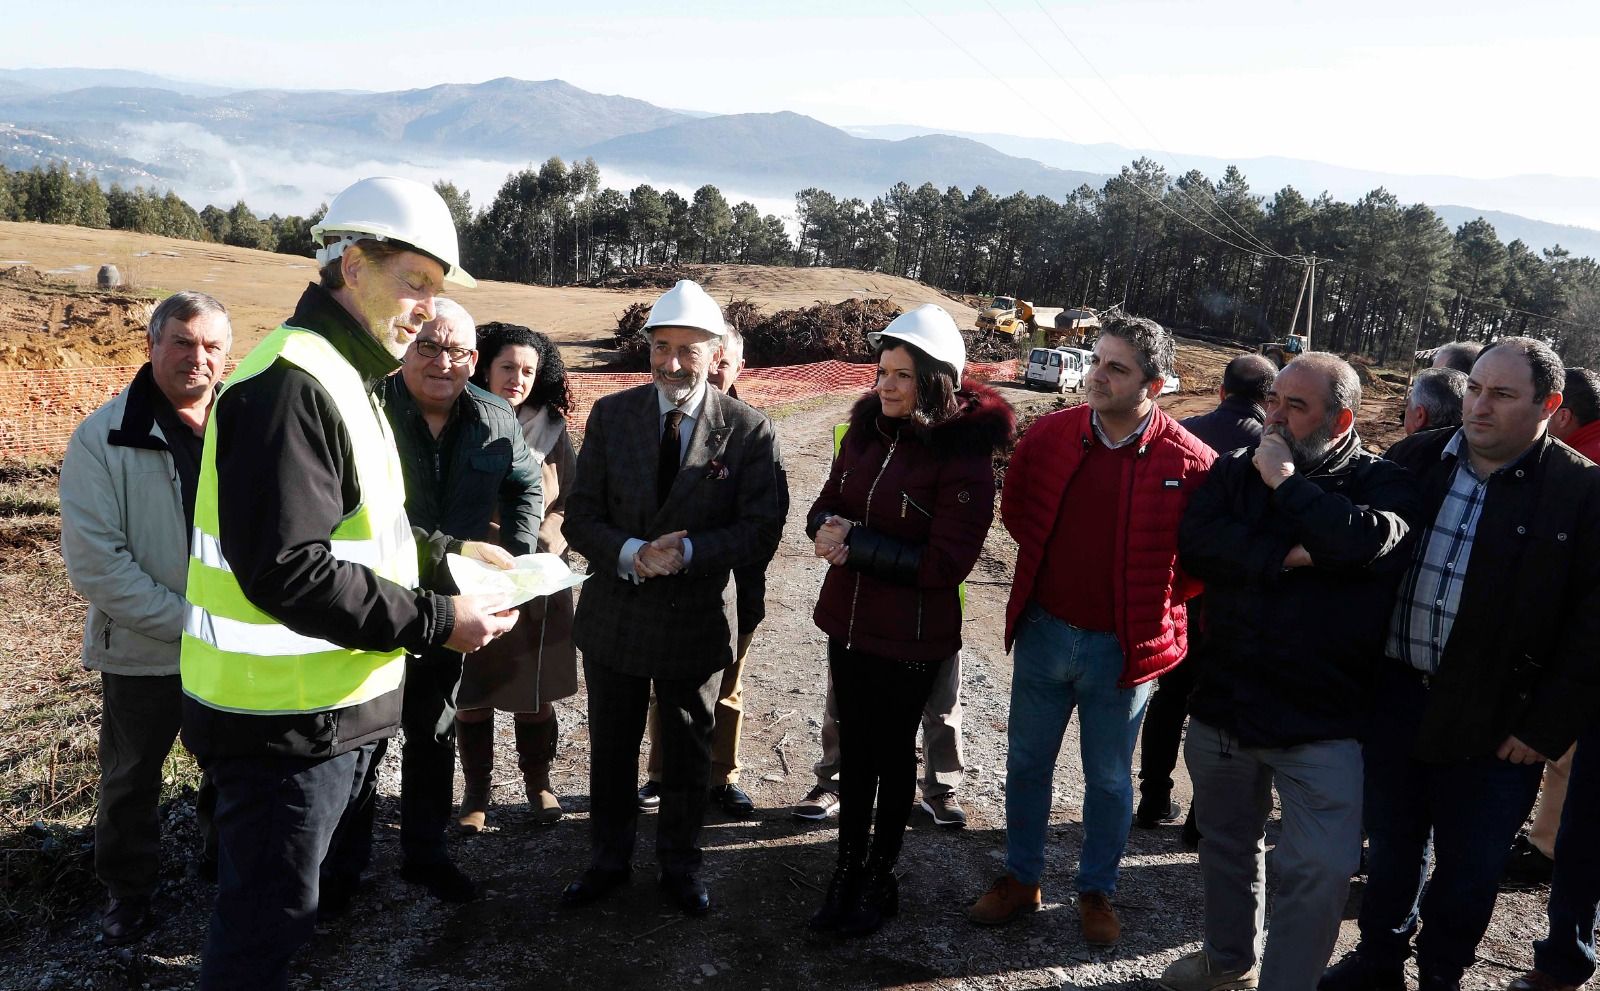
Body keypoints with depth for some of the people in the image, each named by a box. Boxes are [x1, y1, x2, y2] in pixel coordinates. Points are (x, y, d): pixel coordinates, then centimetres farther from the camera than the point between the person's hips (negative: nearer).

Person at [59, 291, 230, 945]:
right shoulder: (104, 438, -12)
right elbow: (94, 560, -16)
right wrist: (185, 622, -20)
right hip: (143, 652, -2)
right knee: (131, 779, 15)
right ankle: (127, 893, 37)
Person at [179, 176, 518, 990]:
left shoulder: (340, 377, 13)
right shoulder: (290, 383, -22)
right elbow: (287, 571, -28)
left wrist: (447, 551, 7)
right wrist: (435, 623, -23)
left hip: (335, 709, 10)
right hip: (284, 718, -10)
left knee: (328, 890, 24)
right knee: (267, 924, 6)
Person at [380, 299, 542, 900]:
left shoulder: (497, 421, -1)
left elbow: (526, 489, 14)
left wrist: (513, 557, 2)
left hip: (449, 606, 5)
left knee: (434, 733, 19)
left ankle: (425, 852, 36)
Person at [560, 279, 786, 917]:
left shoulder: (749, 431, -10)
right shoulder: (611, 415, -4)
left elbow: (761, 533, -13)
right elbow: (580, 515, -5)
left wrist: (687, 552, -27)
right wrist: (631, 554, -23)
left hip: (696, 620, -2)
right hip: (615, 617, 2)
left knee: (688, 755, 16)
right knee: (611, 750, 18)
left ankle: (680, 866, 38)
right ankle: (609, 860, 40)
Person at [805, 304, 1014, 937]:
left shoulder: (963, 455, -18)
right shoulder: (864, 432, 1)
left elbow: (947, 560, -21)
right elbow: (824, 509, 7)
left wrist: (856, 543, -21)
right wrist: (830, 527, -16)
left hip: (910, 639, -5)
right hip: (847, 623, 5)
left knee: (893, 752, 13)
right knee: (854, 748, 17)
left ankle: (880, 878, 33)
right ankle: (848, 870, 34)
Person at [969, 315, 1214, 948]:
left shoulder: (1189, 462, -16)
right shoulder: (1049, 434, -6)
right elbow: (1015, 510, 11)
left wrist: (1157, 600, -5)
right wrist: (1048, 569, 7)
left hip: (1123, 646, -3)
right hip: (1044, 631, 3)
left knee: (1109, 780, 15)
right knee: (1027, 763, 17)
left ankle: (1097, 891, 36)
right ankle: (1021, 878, 36)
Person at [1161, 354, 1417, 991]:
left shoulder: (1383, 483, -5)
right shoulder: (1236, 470, 3)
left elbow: (1367, 539, -27)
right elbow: (1195, 544, -13)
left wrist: (1286, 482, -18)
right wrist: (1286, 557, -21)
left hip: (1322, 724, -4)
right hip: (1221, 706, 4)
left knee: (1322, 869, -9)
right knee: (1227, 844, 21)